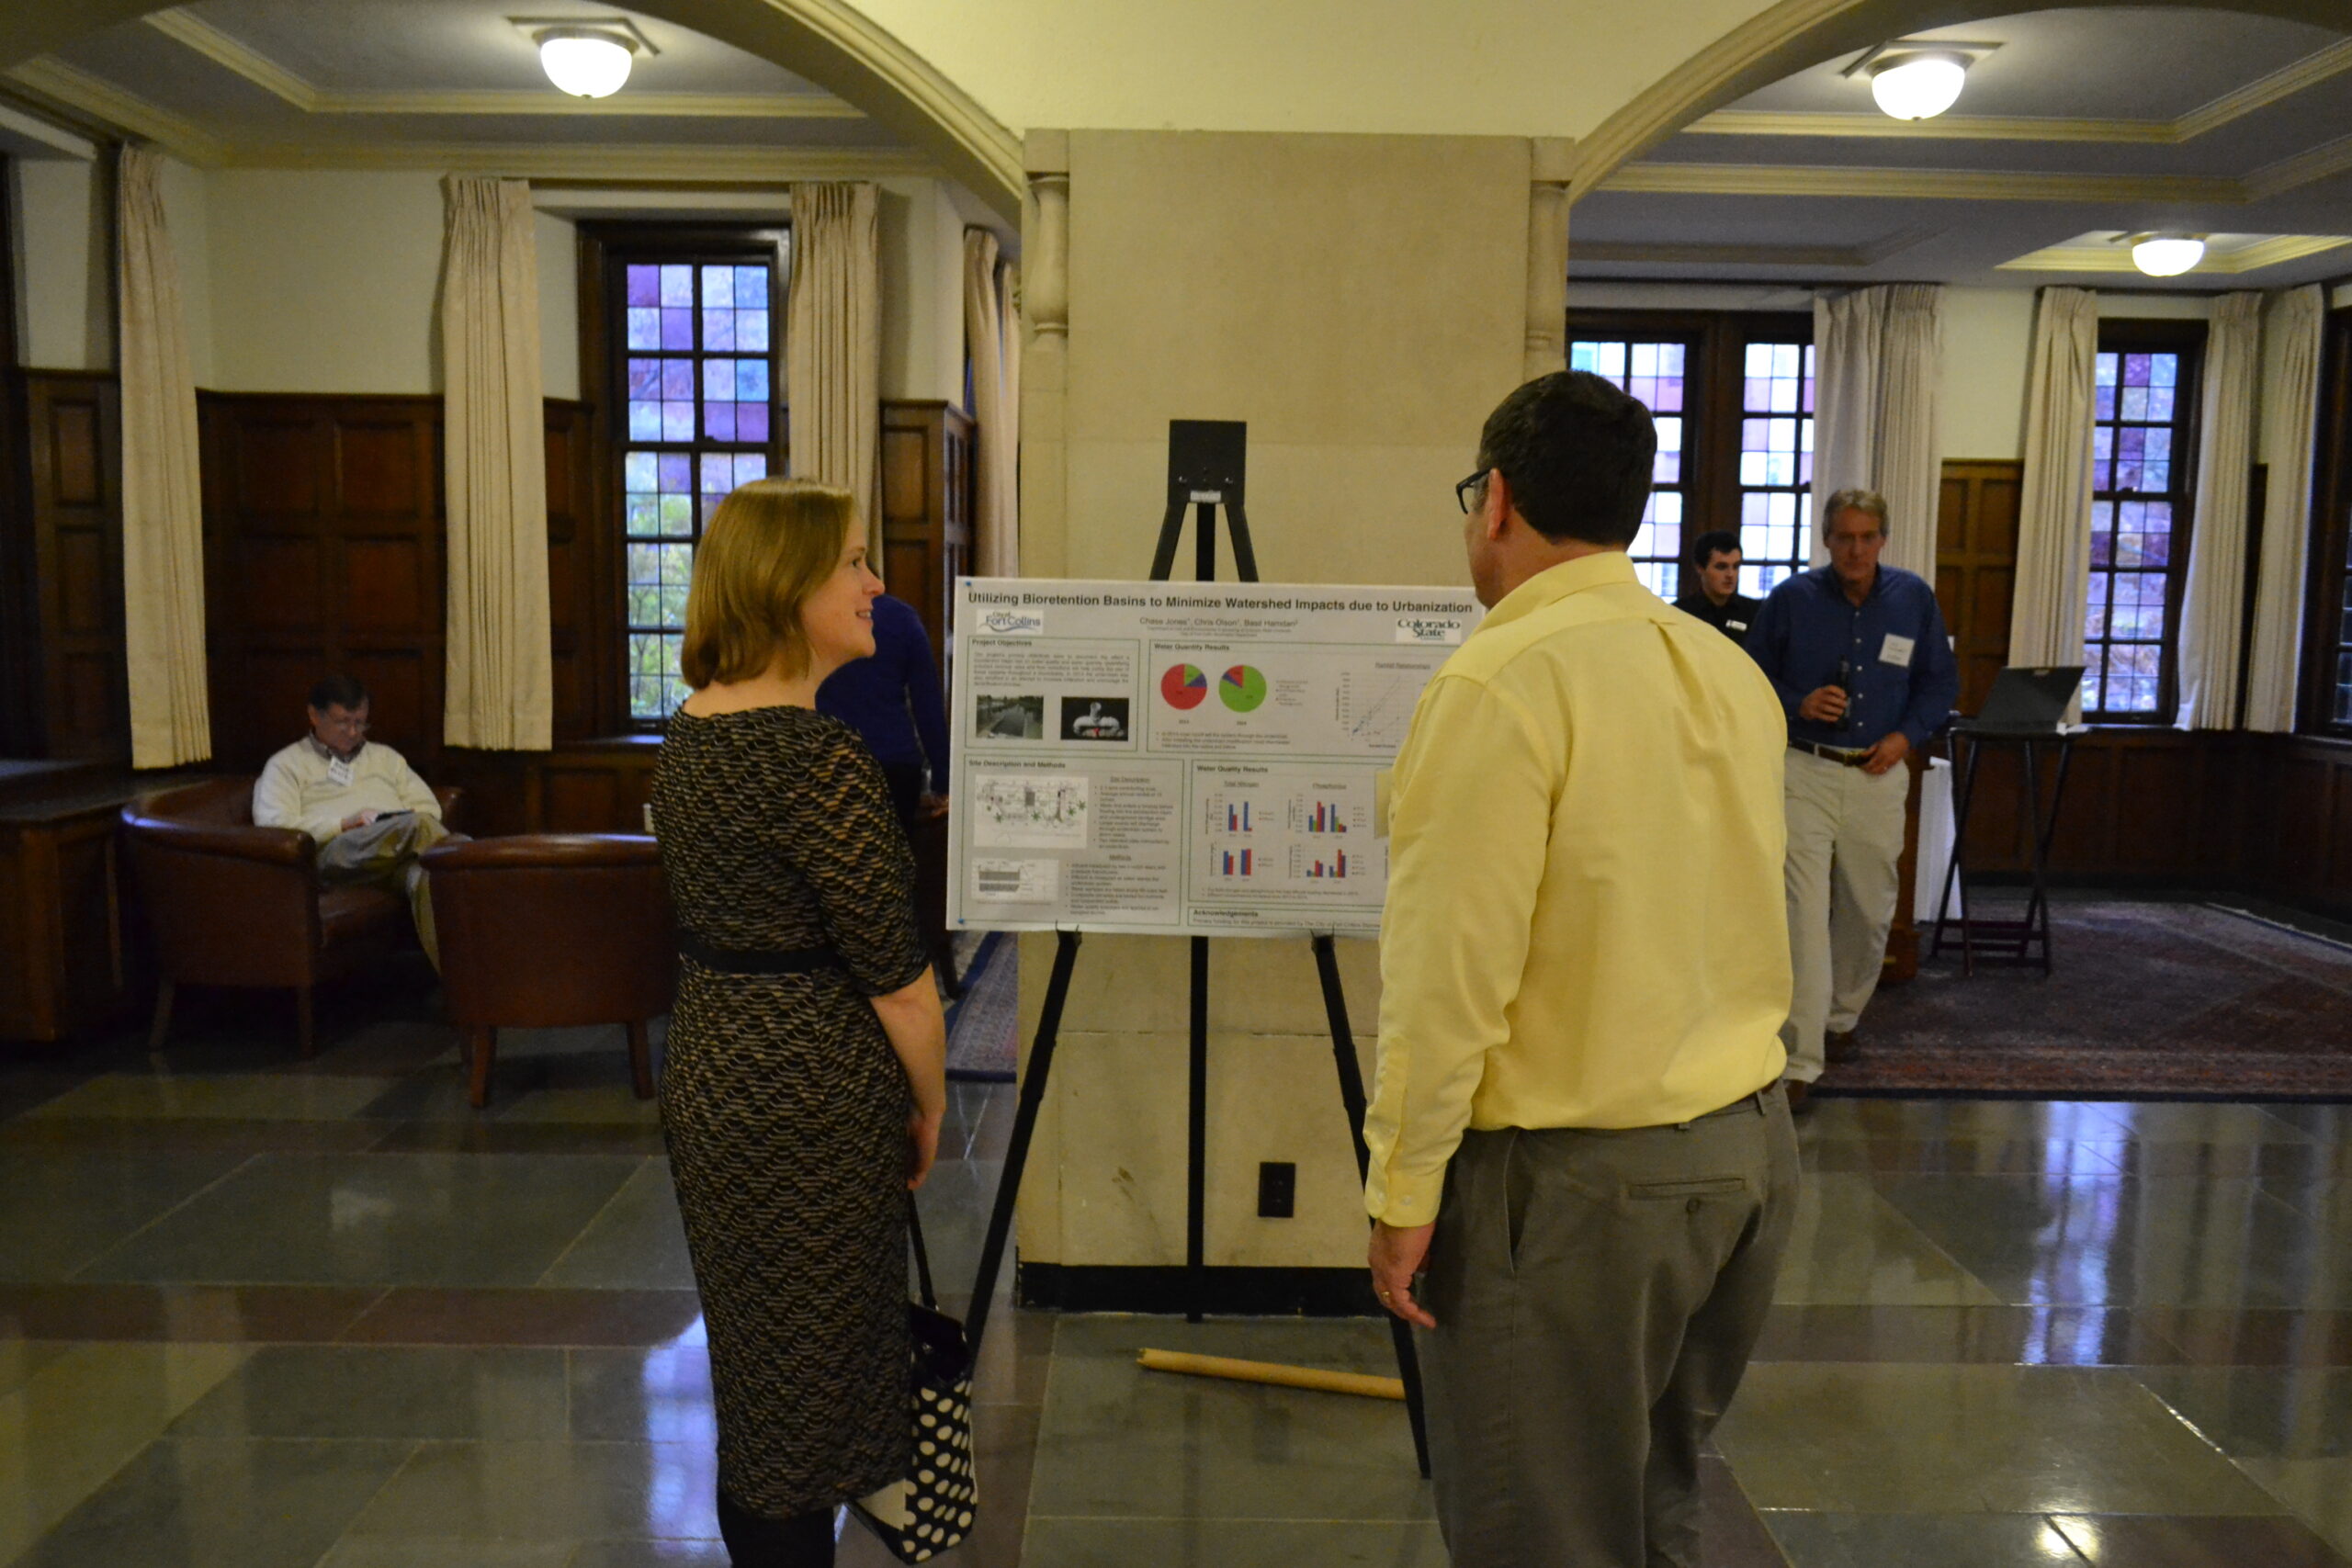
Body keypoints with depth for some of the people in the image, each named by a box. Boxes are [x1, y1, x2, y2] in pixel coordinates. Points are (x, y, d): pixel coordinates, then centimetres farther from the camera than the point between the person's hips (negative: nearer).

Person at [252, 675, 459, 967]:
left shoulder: (384, 757, 33)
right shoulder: (286, 765, 20)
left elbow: (430, 807, 23)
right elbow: (273, 827, 3)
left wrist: (399, 821, -1)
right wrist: (345, 824, -8)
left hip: (396, 854, 3)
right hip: (334, 853, -3)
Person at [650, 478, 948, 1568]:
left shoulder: (688, 735, 5)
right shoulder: (819, 758, -21)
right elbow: (895, 976, -19)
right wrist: (928, 1105, -2)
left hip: (703, 1074, 9)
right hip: (808, 1104, -9)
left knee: (753, 1372, 22)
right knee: (806, 1395, 6)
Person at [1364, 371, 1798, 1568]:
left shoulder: (1501, 681, -18)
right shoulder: (1734, 674, 6)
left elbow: (1451, 968, -20)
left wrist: (1404, 1189, -12)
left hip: (1575, 1176, -8)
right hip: (1749, 1143, 8)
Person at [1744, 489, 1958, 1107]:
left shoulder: (1914, 599, 7)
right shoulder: (1791, 598, -1)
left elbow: (1940, 682, 14)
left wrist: (1906, 736, -3)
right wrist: (1798, 704, -15)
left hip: (1878, 774, 3)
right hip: (1804, 772, -3)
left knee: (1869, 911, 14)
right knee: (1803, 912, -12)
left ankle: (1842, 1020, 39)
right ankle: (1800, 1062, -11)